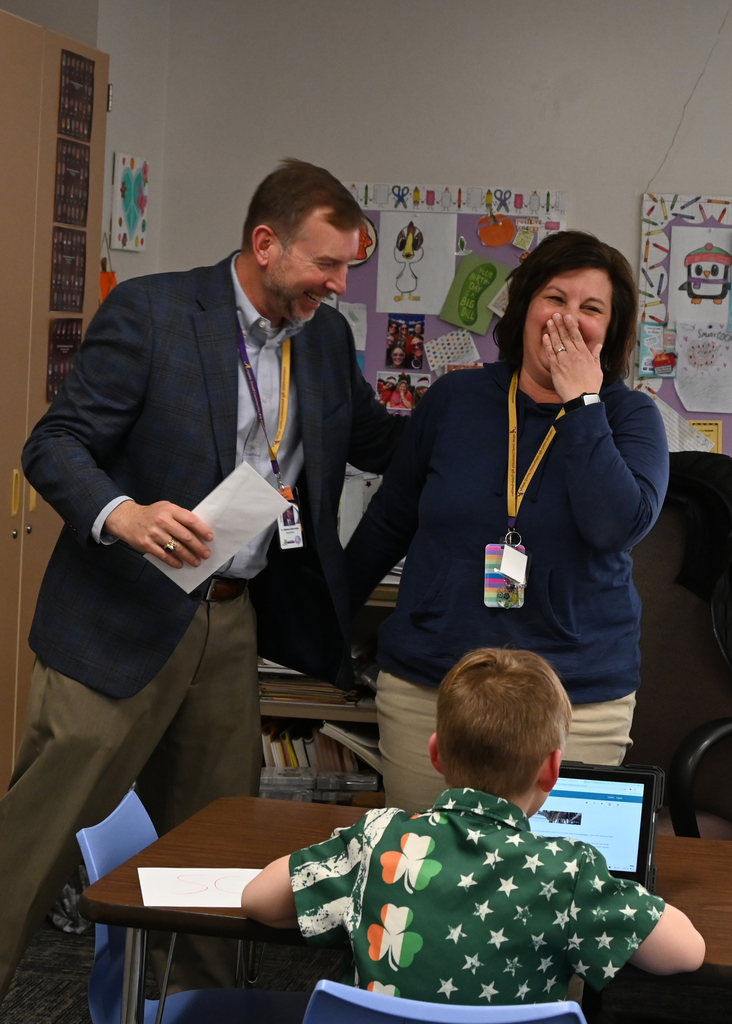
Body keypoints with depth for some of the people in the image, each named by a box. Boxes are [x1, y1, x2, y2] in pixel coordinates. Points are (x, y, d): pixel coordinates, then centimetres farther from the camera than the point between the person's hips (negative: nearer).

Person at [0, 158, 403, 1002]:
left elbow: (380, 442, 20)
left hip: (234, 620, 6)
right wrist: (123, 515, -31)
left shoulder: (326, 338, 8)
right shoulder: (150, 311, -11)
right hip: (123, 617, -6)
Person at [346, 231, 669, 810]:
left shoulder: (630, 417, 1)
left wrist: (581, 405, -13)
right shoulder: (455, 399, 6)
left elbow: (620, 524, -18)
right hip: (425, 690, 2)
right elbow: (390, 521, 16)